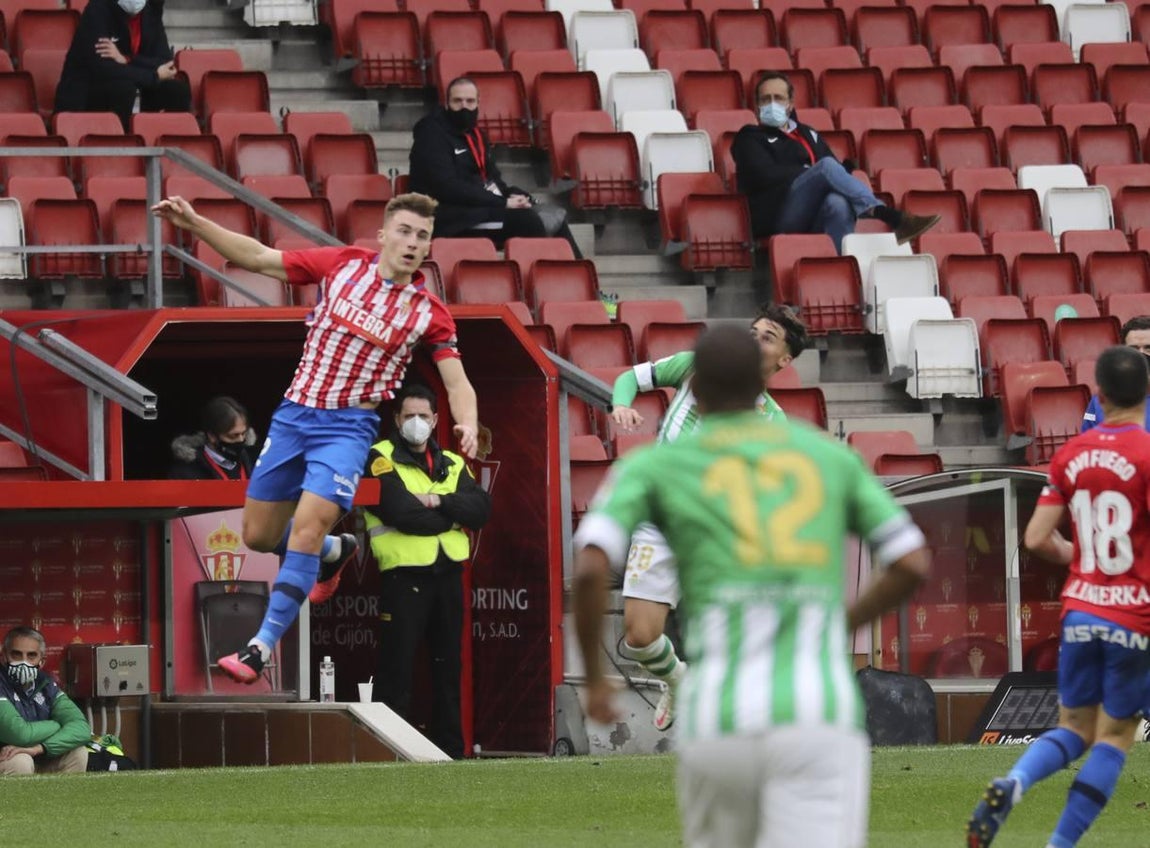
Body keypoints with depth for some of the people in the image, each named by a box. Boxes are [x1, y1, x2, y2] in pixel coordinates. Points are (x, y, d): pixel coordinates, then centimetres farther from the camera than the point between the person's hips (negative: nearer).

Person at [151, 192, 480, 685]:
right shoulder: (343, 264, -2)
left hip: (347, 426, -3)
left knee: (307, 531, -21)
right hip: (293, 415, 3)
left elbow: (457, 384, -5)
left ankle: (262, 647, -14)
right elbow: (259, 258, 2)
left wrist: (467, 425, -26)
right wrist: (194, 224, -6)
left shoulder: (428, 313, -5)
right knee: (258, 536, 10)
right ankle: (335, 551, 41)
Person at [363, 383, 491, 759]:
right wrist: (451, 515, -4)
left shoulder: (452, 465, 16)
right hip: (404, 576, -6)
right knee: (397, 667, -7)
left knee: (447, 665, 10)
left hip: (447, 574, 6)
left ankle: (450, 747, 16)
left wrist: (438, 501, -15)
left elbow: (480, 508, 0)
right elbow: (401, 512, -17)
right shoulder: (381, 459, -3)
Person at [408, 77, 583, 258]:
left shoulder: (476, 135, 19)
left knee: (556, 217, -2)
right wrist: (504, 203, -18)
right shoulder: (432, 136, -8)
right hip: (453, 220, -9)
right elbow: (449, 189, -18)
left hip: (483, 209, 9)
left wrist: (513, 196, -2)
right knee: (526, 221, -25)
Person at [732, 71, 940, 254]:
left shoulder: (809, 135, 32)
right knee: (827, 166, -28)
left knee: (837, 202, -35)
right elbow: (767, 175, -1)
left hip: (814, 222, 4)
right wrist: (813, 172, -3)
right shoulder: (749, 138, 19)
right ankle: (891, 217, -45)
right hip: (778, 216, -4)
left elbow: (837, 169, 19)